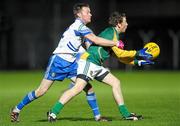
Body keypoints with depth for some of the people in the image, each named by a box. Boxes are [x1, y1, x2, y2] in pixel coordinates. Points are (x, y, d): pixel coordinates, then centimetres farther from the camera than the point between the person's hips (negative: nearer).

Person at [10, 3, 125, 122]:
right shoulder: (78, 26, -16)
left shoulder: (83, 29, 12)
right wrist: (116, 43, -17)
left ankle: (97, 116, 4)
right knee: (42, 90, -6)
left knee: (88, 88, -2)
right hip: (58, 61, -9)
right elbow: (96, 40, -24)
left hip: (71, 64, 9)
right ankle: (17, 109, 8)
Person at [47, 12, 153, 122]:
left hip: (96, 65, 11)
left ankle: (125, 114, 12)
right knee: (79, 87, -22)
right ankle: (53, 112, -23)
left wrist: (138, 62, 19)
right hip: (88, 61, -11)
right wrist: (137, 53, -5)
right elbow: (120, 53, -13)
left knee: (116, 83, 9)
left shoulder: (115, 34, 22)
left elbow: (120, 57, 25)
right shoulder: (111, 32, -9)